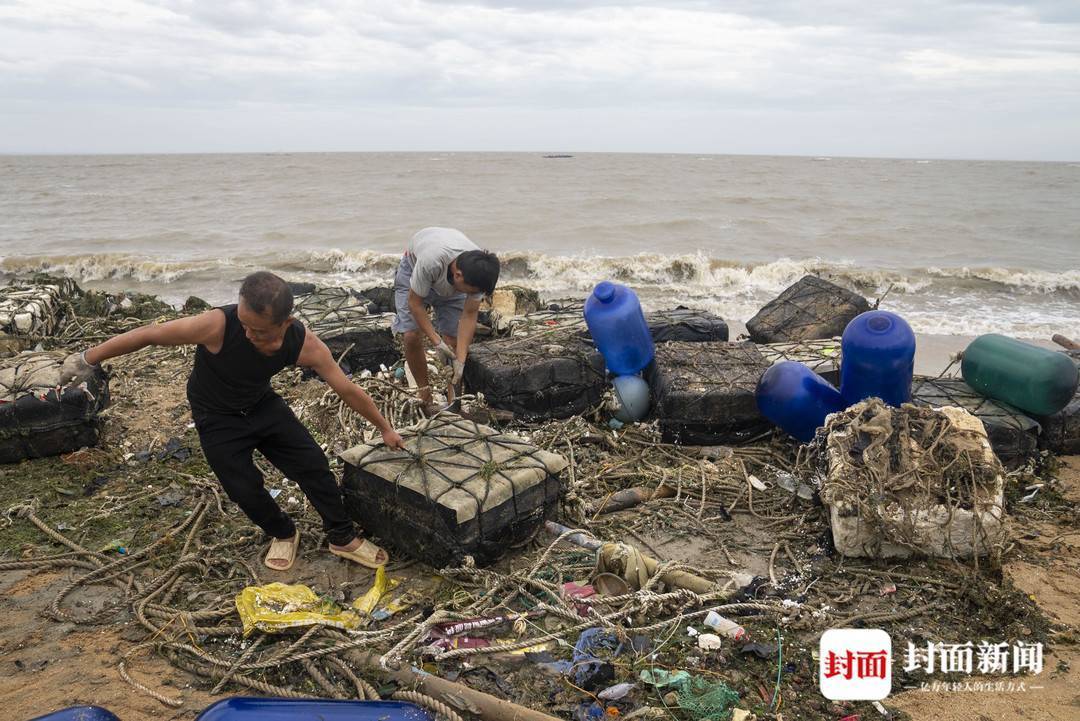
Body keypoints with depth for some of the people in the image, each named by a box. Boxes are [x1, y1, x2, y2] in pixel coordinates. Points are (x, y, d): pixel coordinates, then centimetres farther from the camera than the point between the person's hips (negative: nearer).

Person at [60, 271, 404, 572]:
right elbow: (148, 334, -25)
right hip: (217, 420, -2)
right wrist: (88, 359, -13)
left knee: (314, 467, -3)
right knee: (245, 489, -1)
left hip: (263, 405, 2)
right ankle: (284, 534, 30)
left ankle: (343, 539, 17)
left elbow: (348, 389, -16)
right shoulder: (217, 325, -40)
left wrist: (385, 427, -5)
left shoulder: (305, 345, -29)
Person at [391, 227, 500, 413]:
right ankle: (424, 392, 4)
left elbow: (469, 316, -24)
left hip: (450, 283, 2)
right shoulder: (431, 260, -45)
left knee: (452, 340, -11)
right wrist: (436, 341, -32)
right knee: (411, 336, -16)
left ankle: (450, 397, 2)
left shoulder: (478, 273, -33)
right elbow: (415, 302, -29)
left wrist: (460, 360, -30)